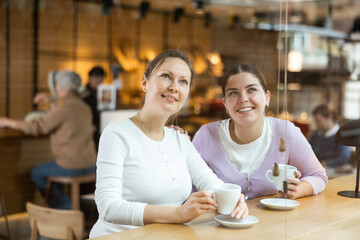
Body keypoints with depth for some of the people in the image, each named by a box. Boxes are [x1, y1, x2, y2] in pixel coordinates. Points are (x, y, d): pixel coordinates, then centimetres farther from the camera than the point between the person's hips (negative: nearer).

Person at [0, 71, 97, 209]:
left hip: (71, 166, -8)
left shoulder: (64, 109, -16)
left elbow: (36, 128, -15)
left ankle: (66, 209, 19)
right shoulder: (85, 108, 8)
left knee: (37, 173, 15)